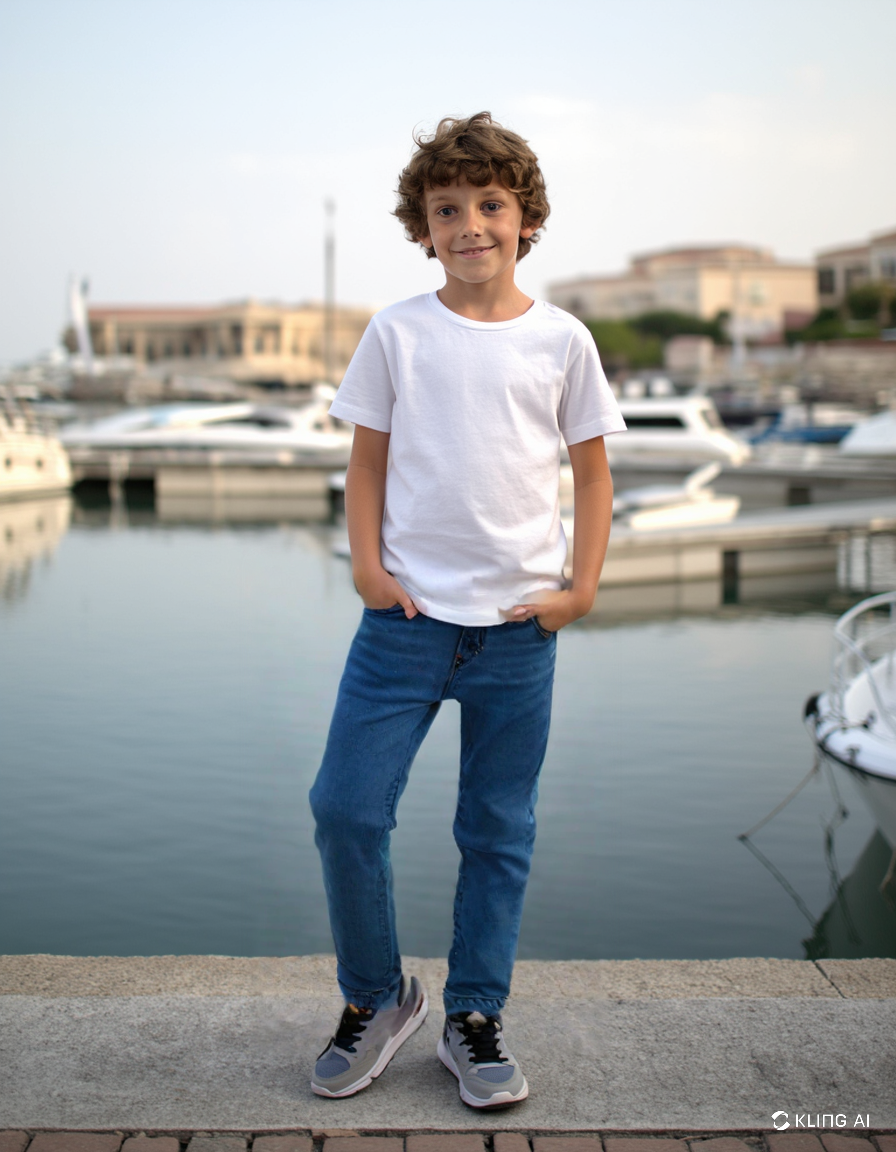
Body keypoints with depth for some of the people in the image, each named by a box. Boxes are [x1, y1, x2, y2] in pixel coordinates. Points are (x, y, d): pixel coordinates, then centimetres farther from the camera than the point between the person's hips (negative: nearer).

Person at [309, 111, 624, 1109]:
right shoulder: (396, 333, 2)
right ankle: (377, 997, 20)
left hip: (519, 625, 0)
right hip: (406, 616, 0)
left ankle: (473, 1022, 25)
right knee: (346, 808, -4)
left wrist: (582, 586, -1)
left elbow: (593, 471, 8)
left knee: (498, 832, 8)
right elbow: (367, 463, 7)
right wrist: (366, 567, -4)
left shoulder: (561, 341, 3)